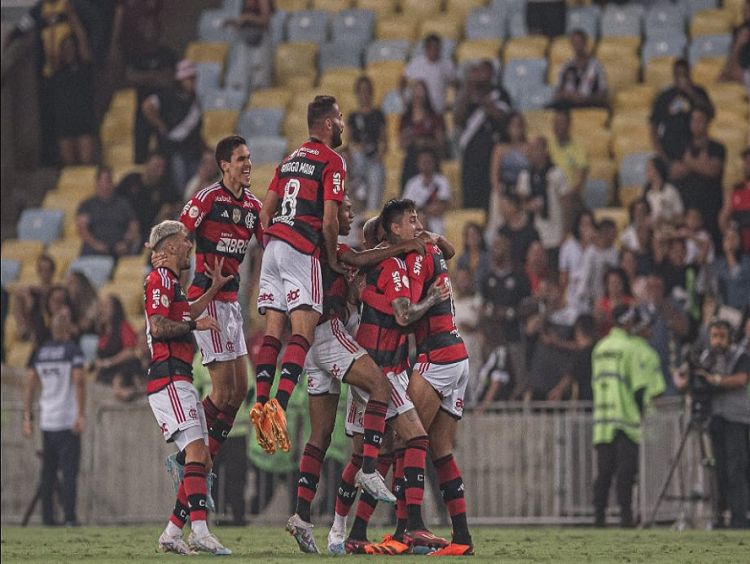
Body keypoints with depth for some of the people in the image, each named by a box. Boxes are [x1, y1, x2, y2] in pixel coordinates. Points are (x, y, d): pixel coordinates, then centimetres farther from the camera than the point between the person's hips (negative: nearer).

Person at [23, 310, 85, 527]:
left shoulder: (39, 352, 9)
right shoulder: (72, 350, -6)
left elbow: (30, 384, 8)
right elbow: (79, 382, -15)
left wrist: (28, 417, 11)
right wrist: (81, 414, -14)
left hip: (46, 420, 5)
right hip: (68, 419, -5)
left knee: (48, 472, 10)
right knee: (69, 470, -4)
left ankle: (47, 517, 7)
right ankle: (70, 517, -10)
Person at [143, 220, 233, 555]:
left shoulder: (172, 281, 25)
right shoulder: (160, 278, -6)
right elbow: (158, 327, -17)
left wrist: (214, 288, 46)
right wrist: (196, 325, -8)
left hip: (180, 381, 11)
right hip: (168, 377, -11)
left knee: (202, 461, 7)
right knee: (196, 450, -21)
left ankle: (172, 533, 8)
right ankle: (199, 531, -32)